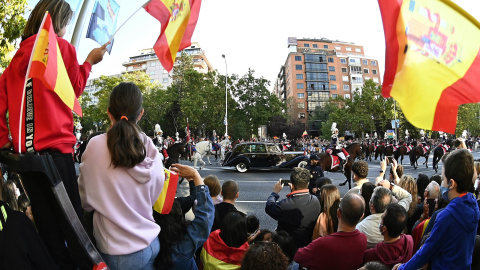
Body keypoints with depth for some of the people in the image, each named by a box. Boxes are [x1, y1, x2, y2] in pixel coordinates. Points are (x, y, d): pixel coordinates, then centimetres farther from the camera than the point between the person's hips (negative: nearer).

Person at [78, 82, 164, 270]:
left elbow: (85, 202, -4)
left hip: (118, 253, -3)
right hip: (150, 245, 4)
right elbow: (152, 199, 5)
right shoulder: (152, 151, -8)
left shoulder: (96, 146, -17)